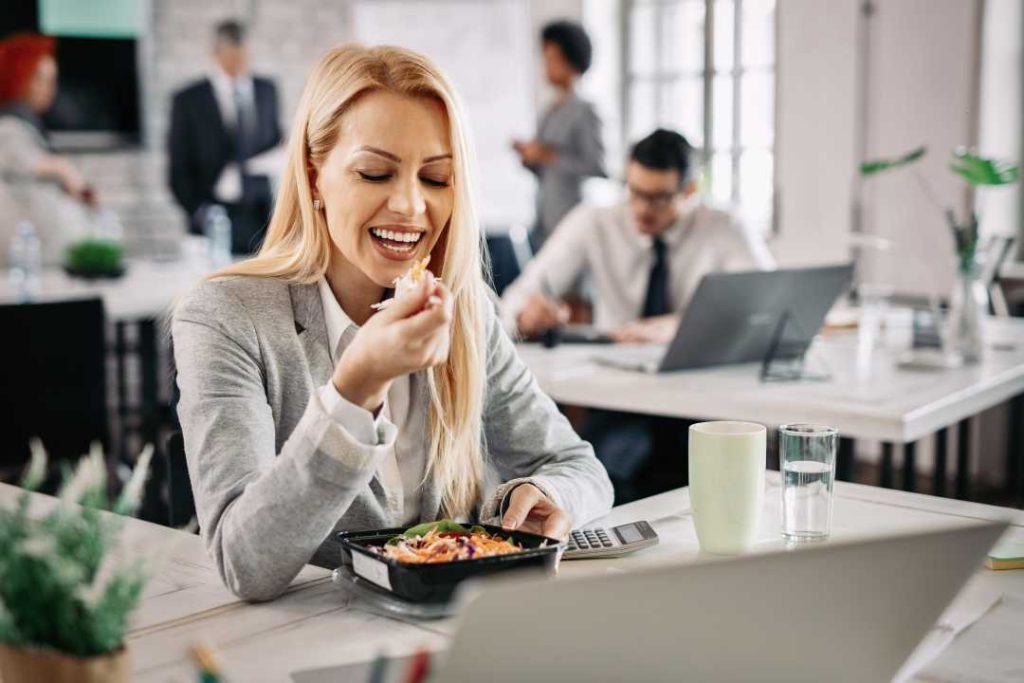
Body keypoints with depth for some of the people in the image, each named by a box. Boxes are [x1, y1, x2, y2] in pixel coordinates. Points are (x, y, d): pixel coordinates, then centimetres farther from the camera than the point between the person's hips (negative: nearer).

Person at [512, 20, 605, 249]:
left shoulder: (583, 112, -6)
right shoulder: (549, 113, 13)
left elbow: (596, 167, -13)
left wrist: (549, 157, -15)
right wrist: (527, 156, 0)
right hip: (544, 221, 7)